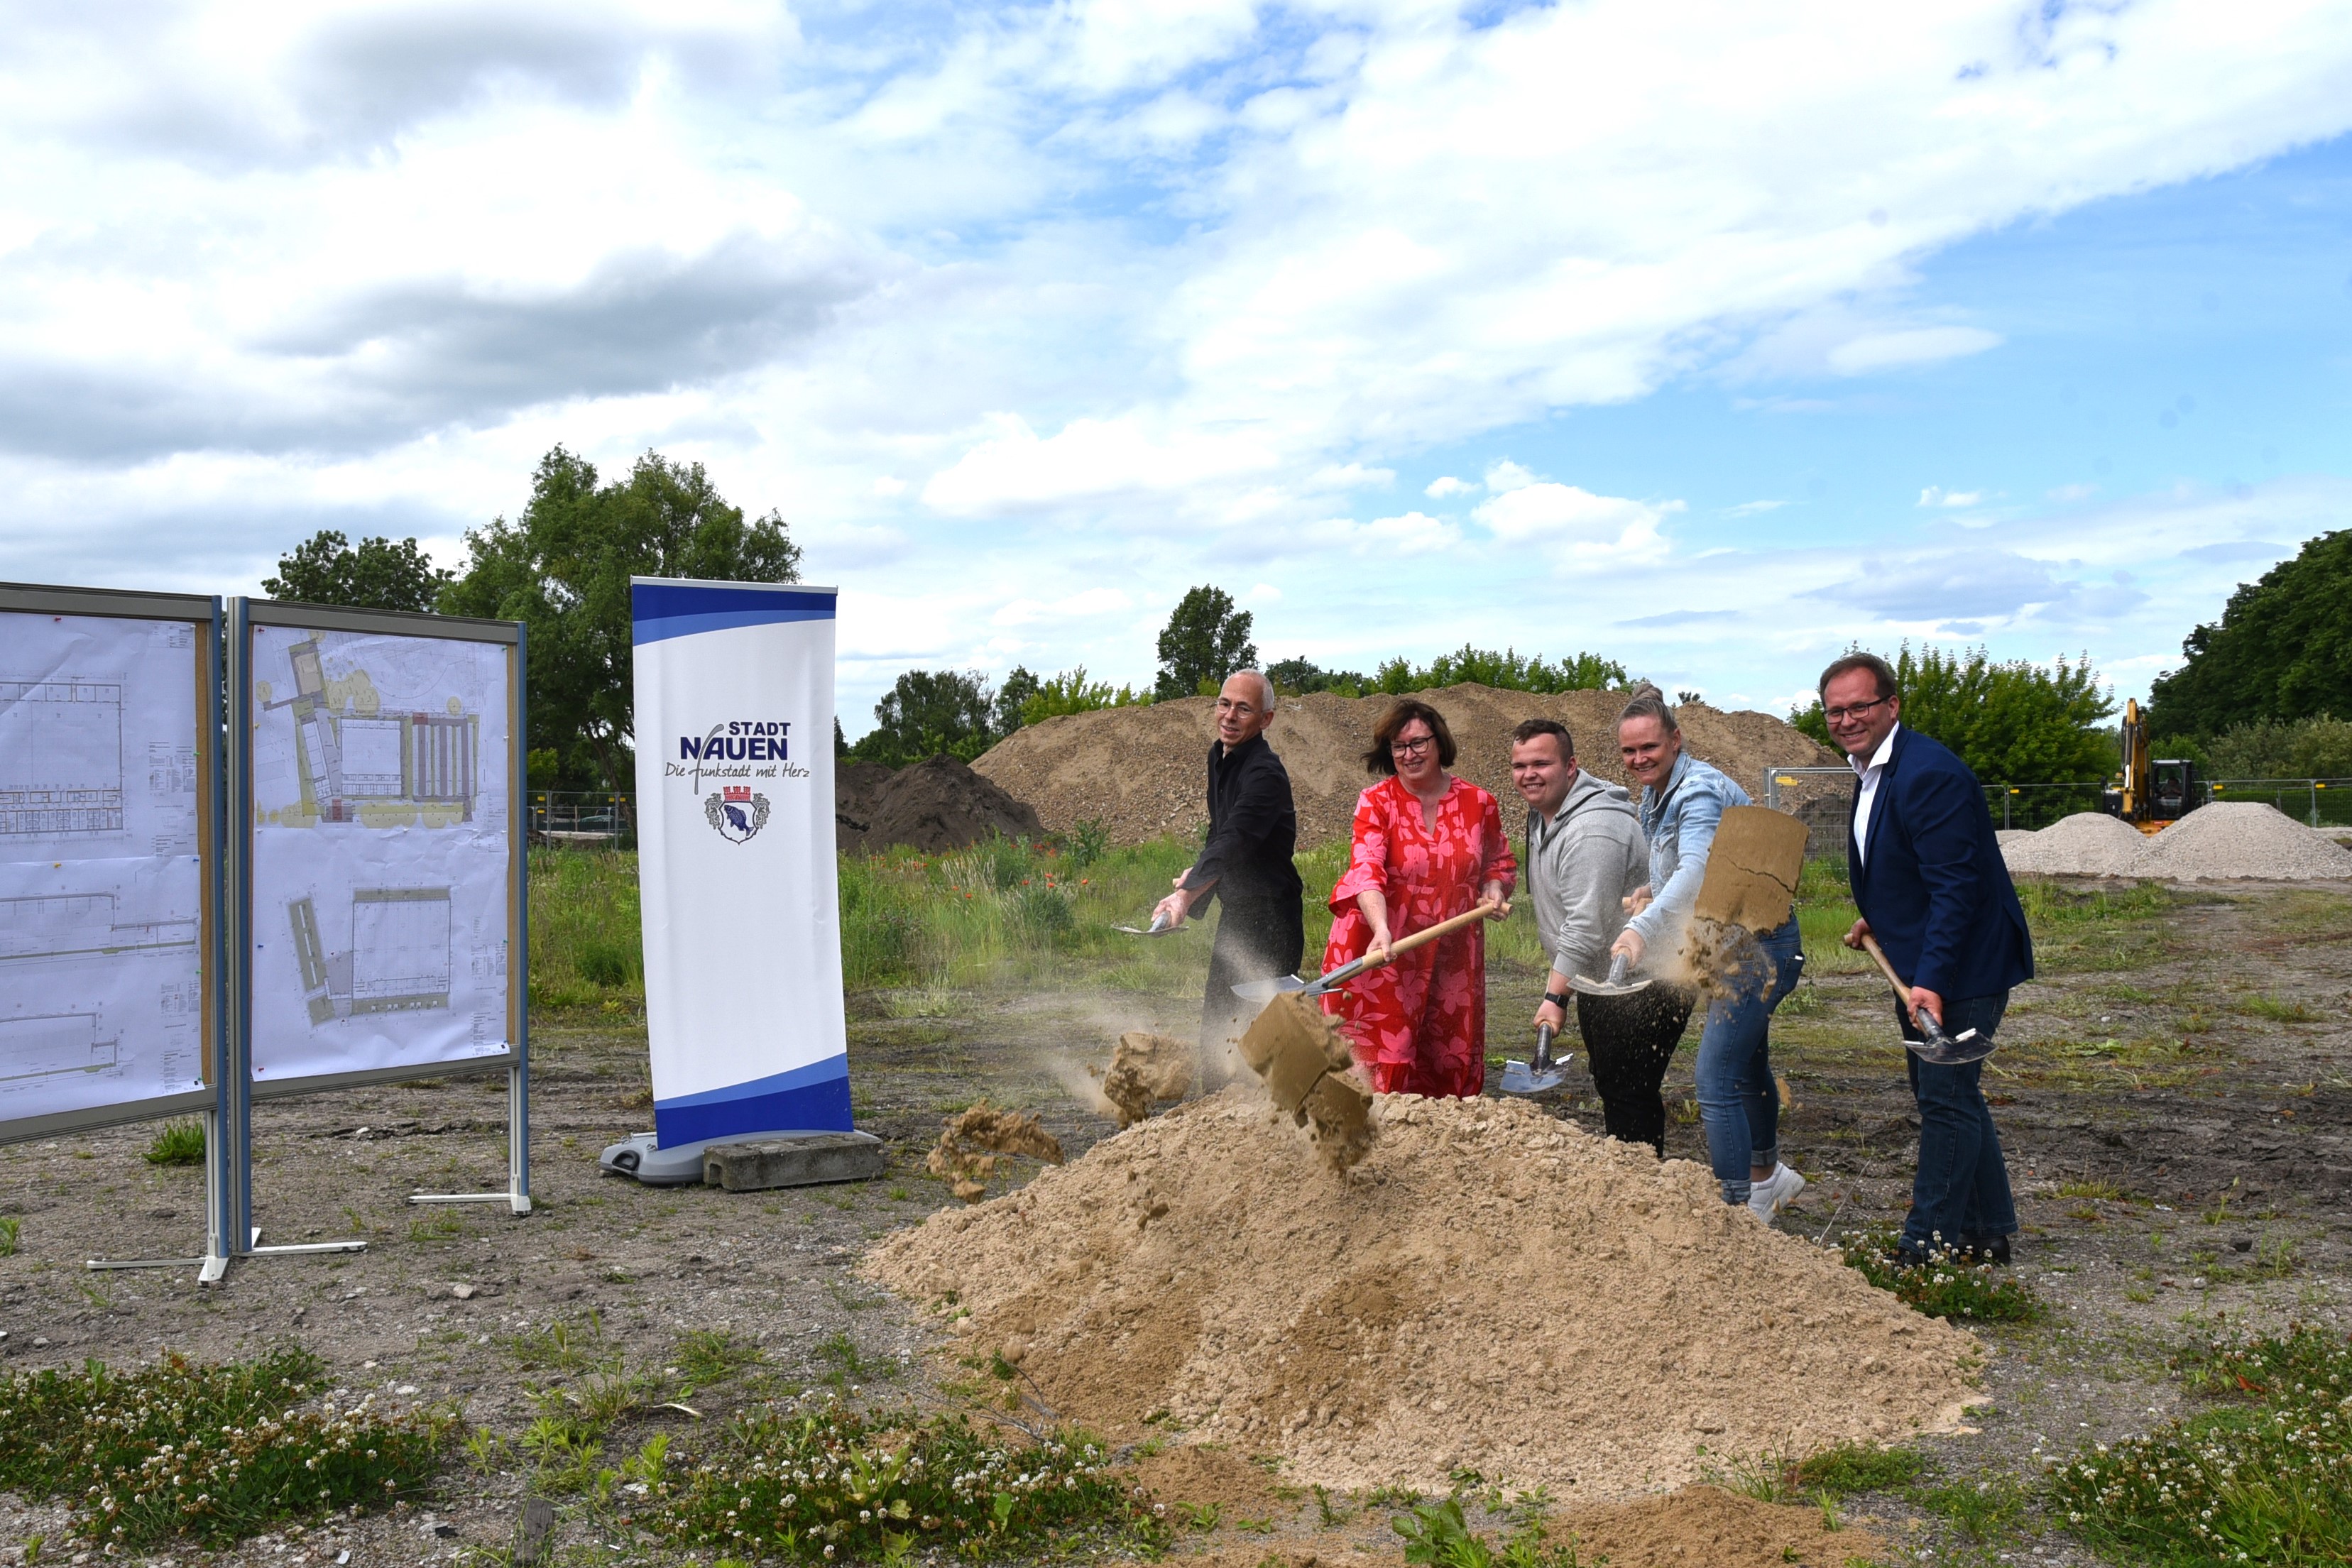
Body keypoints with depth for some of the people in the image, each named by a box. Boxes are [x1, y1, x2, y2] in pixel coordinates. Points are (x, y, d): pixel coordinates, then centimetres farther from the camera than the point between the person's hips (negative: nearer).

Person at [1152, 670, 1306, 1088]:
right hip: (1235, 911, 10)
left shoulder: (1266, 774, -21)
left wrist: (1187, 895, -44)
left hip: (1269, 917, -10)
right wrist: (1197, 871, 8)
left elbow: (1233, 843, -34)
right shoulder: (1219, 756, 8)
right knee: (1216, 1022, 15)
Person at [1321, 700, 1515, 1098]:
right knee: (1377, 1056, -7)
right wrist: (1381, 928, -35)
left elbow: (1500, 861, 21)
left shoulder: (1478, 803, 4)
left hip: (1451, 953, 3)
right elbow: (1366, 868, -19)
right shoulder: (1375, 803, -5)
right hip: (1384, 946, -3)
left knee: (1450, 1062, 7)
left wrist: (1495, 890, -2)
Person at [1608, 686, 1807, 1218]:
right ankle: (1766, 1177, 45)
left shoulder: (1700, 792, -22)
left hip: (1759, 945, -10)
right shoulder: (1654, 799, 9)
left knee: (1716, 1081, -14)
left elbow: (1695, 869, -41)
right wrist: (1652, 894, 2)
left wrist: (1643, 928, -53)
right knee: (1746, 1064, 25)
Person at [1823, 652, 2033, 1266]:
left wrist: (1932, 982, -30)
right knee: (1948, 1098, 18)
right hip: (1918, 968, 11)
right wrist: (1877, 919, 10)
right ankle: (1988, 1233, 30)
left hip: (1961, 967, -11)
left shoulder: (1929, 775, -22)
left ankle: (1927, 1247, 4)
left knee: (1946, 1100, -4)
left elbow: (1956, 887, -26)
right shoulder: (1871, 772, 11)